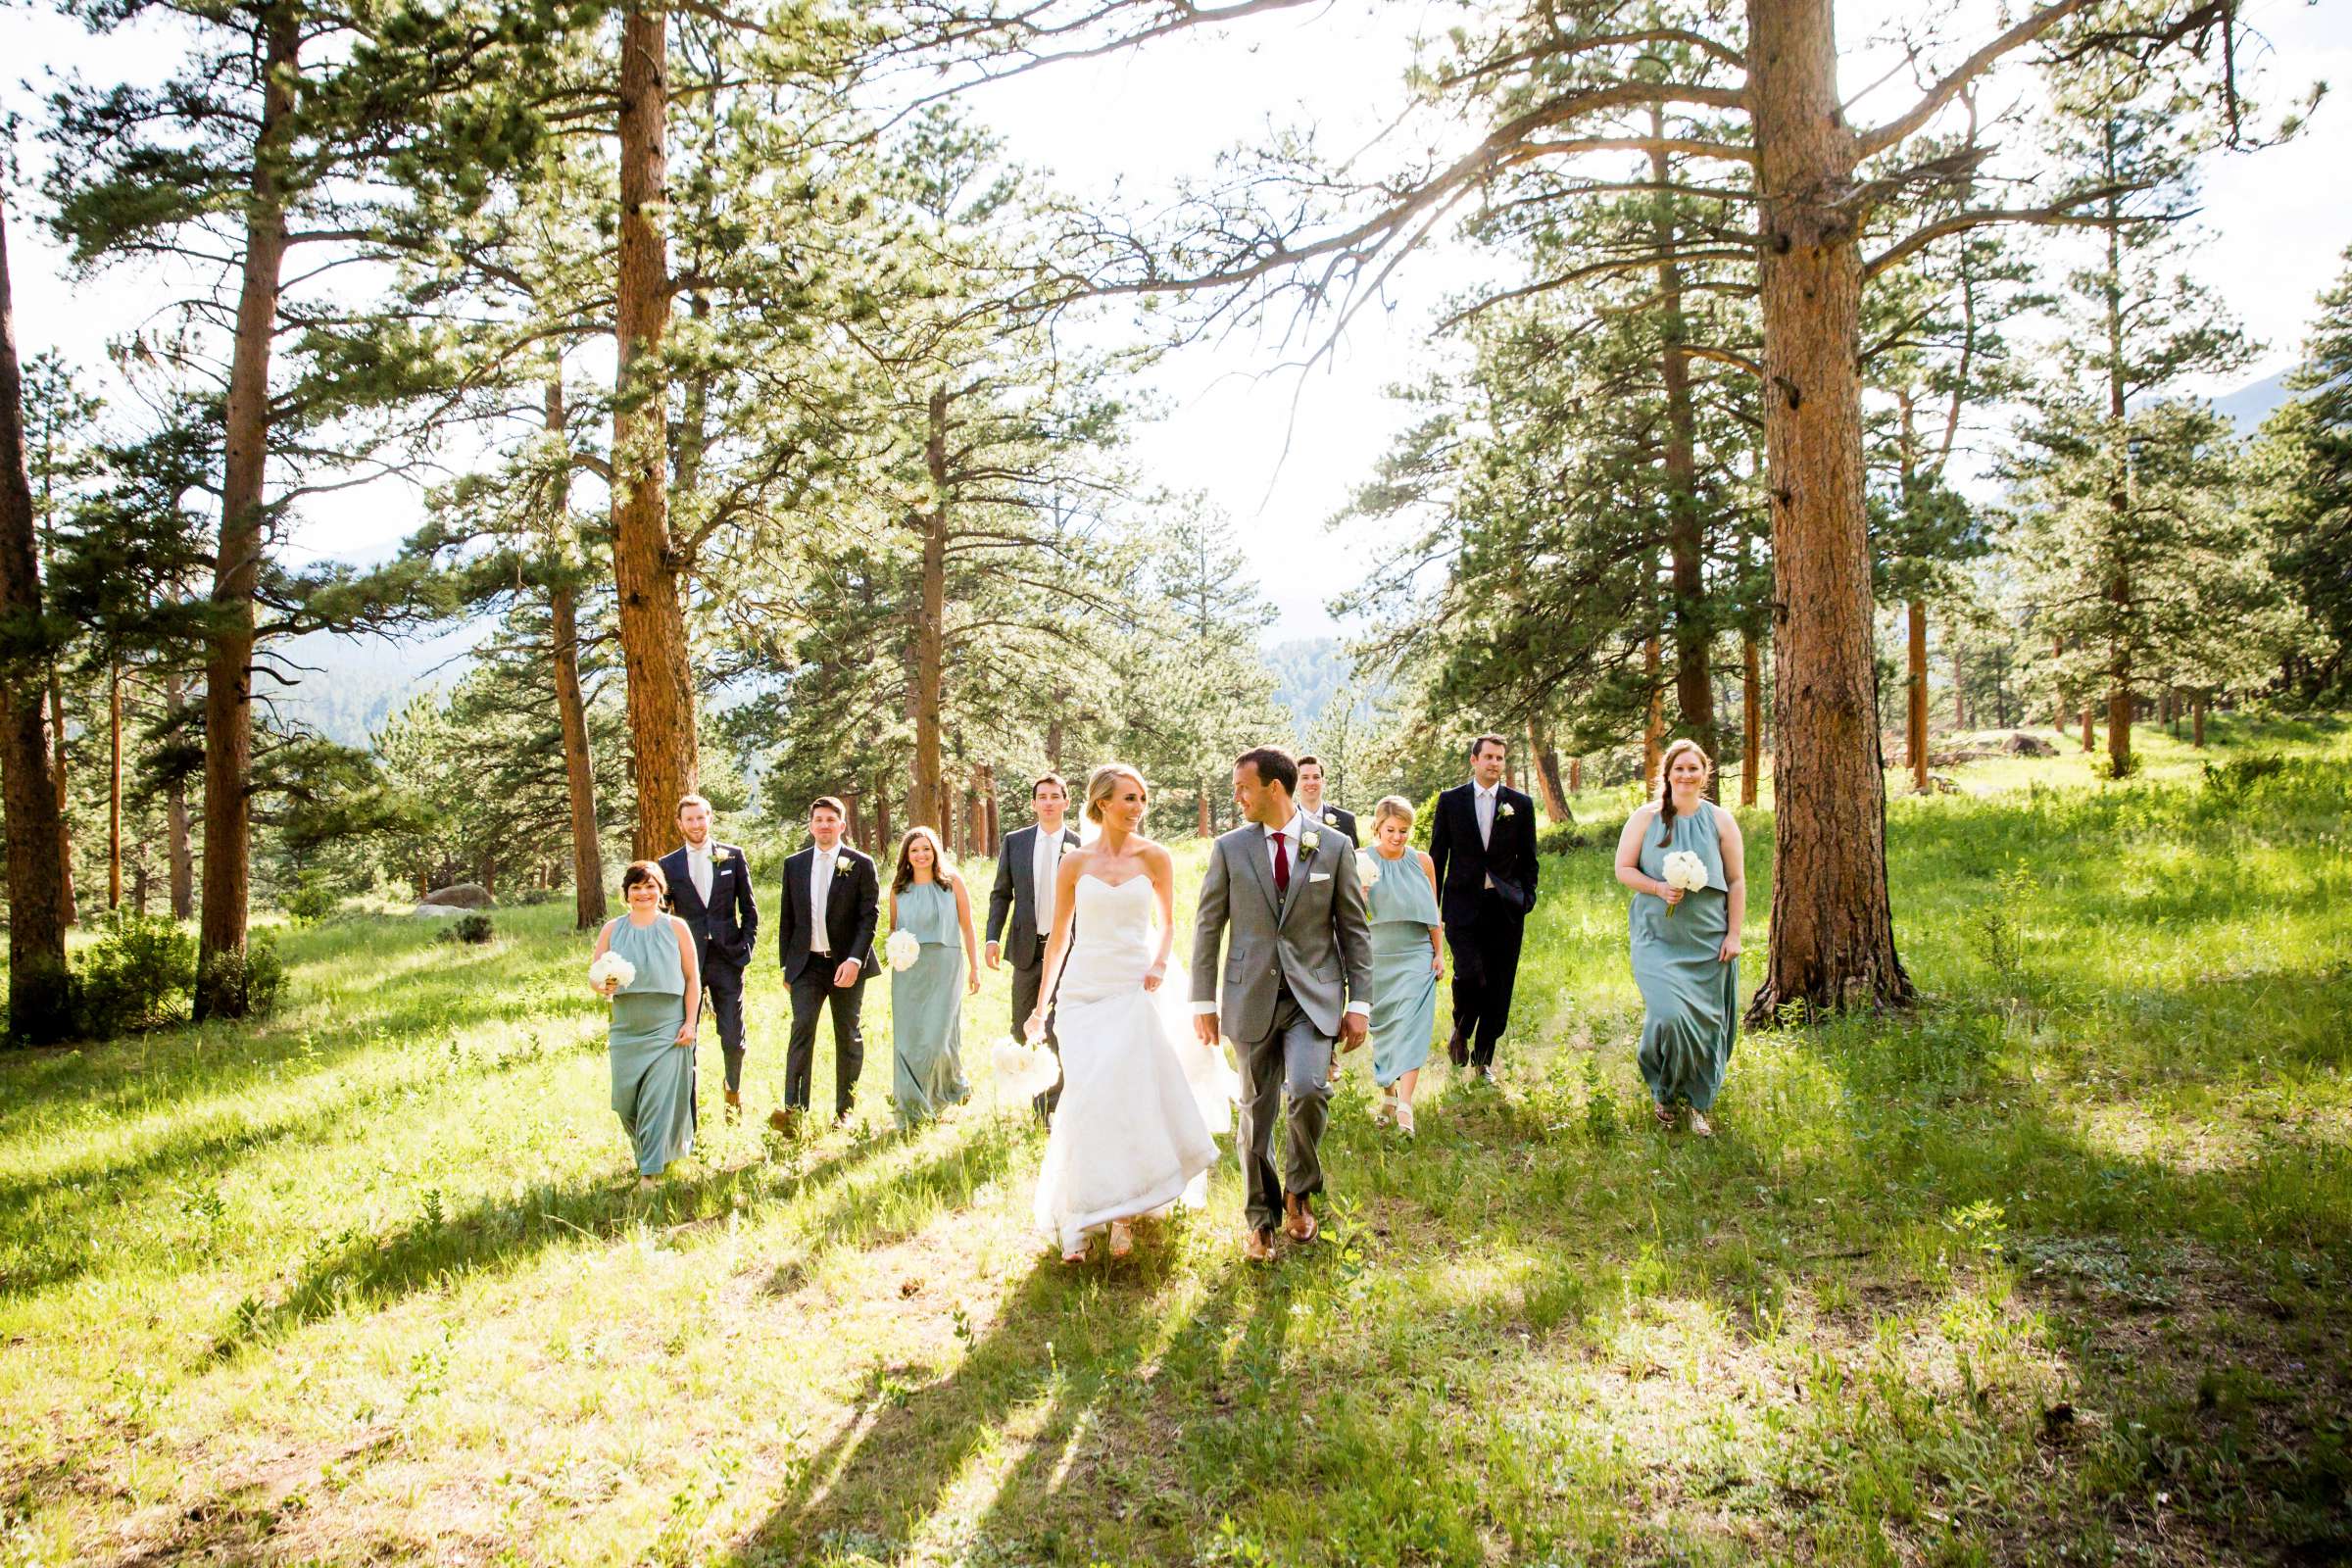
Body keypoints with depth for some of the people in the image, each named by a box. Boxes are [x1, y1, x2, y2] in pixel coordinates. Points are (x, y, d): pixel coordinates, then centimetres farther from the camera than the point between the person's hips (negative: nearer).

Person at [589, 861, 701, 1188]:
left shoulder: (676, 927, 2)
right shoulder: (612, 929, 6)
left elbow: (692, 978, 3)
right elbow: (593, 979, 5)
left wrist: (690, 1022, -5)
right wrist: (603, 986, -18)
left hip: (668, 1029, -2)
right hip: (626, 1029, 2)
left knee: (661, 1099, -7)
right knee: (626, 1101, 5)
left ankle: (650, 1173, 0)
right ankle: (644, 1154, 33)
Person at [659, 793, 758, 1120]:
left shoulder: (732, 857, 5)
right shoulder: (668, 865, 5)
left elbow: (749, 907, 8)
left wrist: (746, 945, 0)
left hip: (727, 958, 0)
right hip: (687, 961, 0)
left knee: (733, 1038, 3)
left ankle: (734, 1093, 27)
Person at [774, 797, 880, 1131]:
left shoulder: (861, 864, -1)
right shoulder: (794, 865, 9)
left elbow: (870, 915, -7)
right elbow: (787, 918, 13)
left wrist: (854, 960, -17)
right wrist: (786, 965, 10)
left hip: (846, 963, -1)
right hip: (807, 963, 2)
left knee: (848, 1037, 6)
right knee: (801, 1029, -13)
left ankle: (844, 1111, 16)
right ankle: (794, 1110, -18)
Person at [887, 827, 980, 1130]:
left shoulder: (952, 882, 3)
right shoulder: (899, 888, 9)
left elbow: (967, 925, 4)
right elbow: (893, 929, 17)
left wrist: (974, 967, 3)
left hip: (945, 965, -3)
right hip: (908, 969, 3)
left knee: (938, 1034, -8)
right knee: (908, 1037, 1)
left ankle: (952, 1087, 21)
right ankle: (911, 1110, 10)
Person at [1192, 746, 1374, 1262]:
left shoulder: (1334, 847, 1)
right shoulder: (1229, 848, 3)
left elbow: (1354, 929, 4)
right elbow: (1208, 927, 6)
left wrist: (1359, 1002, 0)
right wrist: (1204, 1001, 3)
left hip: (1314, 996, -1)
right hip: (1252, 997, 1)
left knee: (1308, 1090, -21)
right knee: (1257, 1111, 6)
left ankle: (1298, 1190, 7)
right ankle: (1260, 1218, 24)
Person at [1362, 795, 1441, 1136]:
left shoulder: (1422, 862, 2)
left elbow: (1432, 912, 9)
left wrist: (1439, 954, 6)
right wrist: (1359, 892, -25)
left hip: (1416, 957, 0)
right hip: (1377, 958, 0)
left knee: (1410, 1028, -10)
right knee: (1382, 1028, 9)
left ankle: (1405, 1106, -15)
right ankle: (1387, 1095, 25)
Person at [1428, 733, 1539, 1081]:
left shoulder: (1521, 804, 7)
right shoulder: (1450, 800, 4)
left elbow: (1528, 860, 11)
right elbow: (1437, 856, 7)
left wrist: (1525, 903, 3)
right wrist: (1432, 907, 4)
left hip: (1505, 907, 2)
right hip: (1463, 905, -2)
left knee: (1498, 988, 3)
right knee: (1469, 974, -18)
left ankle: (1483, 1058, 19)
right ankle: (1460, 1032, 12)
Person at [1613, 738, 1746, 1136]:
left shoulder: (1721, 820, 2)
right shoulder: (1645, 817, 0)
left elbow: (1736, 882, 4)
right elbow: (1623, 869, 1)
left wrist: (1733, 934, -3)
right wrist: (1659, 888, -17)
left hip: (1708, 940, 2)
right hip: (1658, 939, -2)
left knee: (1705, 1022, 6)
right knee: (1669, 1016, -15)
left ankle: (1698, 1103, 24)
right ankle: (1663, 1092, 11)